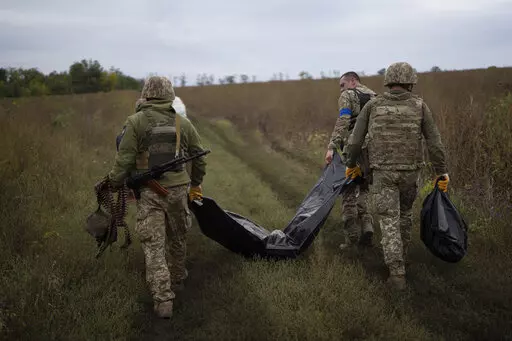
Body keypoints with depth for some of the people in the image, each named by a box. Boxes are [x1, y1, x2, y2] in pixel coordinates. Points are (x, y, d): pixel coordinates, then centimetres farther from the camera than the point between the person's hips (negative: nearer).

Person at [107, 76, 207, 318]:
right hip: (177, 189, 3)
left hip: (148, 193, -3)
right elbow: (199, 158, 13)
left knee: (154, 245, 0)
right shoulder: (183, 123, 4)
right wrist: (195, 183, 28)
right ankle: (177, 276, 43)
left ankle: (163, 300, -5)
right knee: (177, 237, 22)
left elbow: (124, 159, -10)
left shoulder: (135, 122, -6)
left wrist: (113, 184, 3)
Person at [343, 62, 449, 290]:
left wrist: (351, 165, 17)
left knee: (389, 221, 0)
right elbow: (434, 143, -3)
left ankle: (397, 273, -8)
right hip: (410, 171, 1)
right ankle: (400, 255, 40)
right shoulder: (419, 106, -1)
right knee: (405, 213, 25)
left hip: (382, 172, -1)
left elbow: (355, 140, 1)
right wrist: (442, 173, 4)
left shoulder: (372, 105, 0)